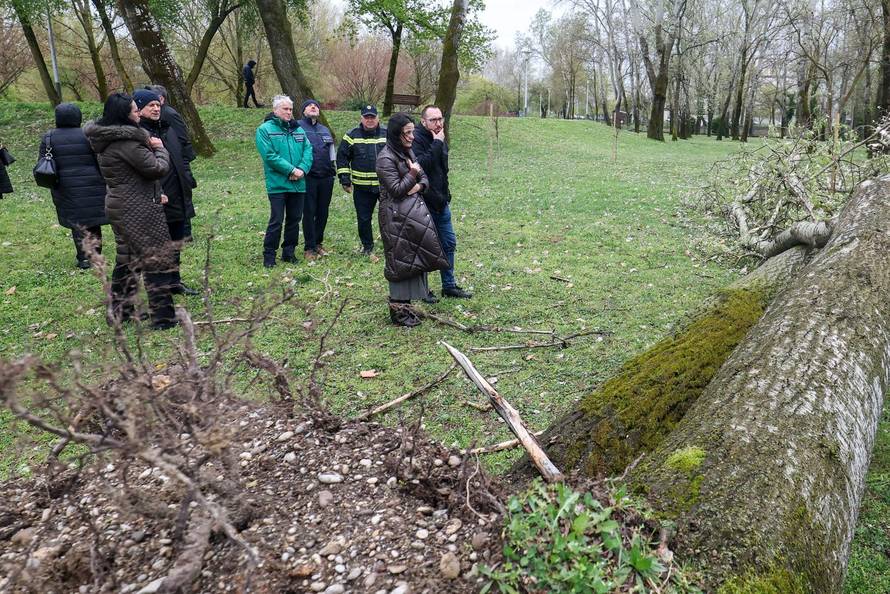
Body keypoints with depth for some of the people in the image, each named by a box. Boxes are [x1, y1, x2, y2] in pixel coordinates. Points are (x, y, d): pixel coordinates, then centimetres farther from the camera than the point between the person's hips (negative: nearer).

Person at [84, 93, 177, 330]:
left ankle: (120, 311, 27)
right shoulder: (126, 142, -20)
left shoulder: (107, 139, 11)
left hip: (118, 206, 10)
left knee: (126, 259, 18)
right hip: (137, 210, -10)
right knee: (157, 259, -3)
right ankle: (163, 317, 0)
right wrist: (160, 149, 0)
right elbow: (157, 168, -17)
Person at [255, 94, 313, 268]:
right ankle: (269, 254, 6)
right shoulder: (265, 129, -3)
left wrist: (302, 169, -12)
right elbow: (269, 155, -13)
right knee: (276, 220, -5)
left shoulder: (298, 130, 15)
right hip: (277, 185, -5)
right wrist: (291, 170, -17)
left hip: (298, 184, 6)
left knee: (294, 219, 11)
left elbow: (308, 150, 6)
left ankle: (289, 252, 23)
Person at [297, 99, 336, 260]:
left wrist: (332, 172, 17)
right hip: (308, 178, -5)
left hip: (326, 178, 5)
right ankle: (310, 247, 6)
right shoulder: (298, 127, 0)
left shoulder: (325, 130, 19)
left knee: (323, 212, 9)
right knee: (309, 213, -1)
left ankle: (318, 242, 22)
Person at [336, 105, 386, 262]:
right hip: (362, 188, 0)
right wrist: (345, 181, -1)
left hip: (386, 186, 0)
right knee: (364, 219, 6)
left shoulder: (388, 135, 4)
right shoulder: (352, 135, 2)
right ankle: (367, 248, 23)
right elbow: (342, 158, 4)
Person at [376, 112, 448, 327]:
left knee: (413, 259, 11)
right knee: (400, 262, -4)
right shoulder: (386, 158, -12)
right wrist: (412, 174, -10)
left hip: (414, 214, 9)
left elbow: (424, 178, 16)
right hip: (397, 217, -9)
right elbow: (396, 190, -17)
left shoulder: (408, 152, 13)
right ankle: (398, 310, 6)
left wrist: (419, 185, -5)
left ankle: (405, 306, 20)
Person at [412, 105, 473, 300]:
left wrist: (446, 194, 17)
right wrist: (437, 144, -22)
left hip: (441, 203, 8)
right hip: (424, 203, -8)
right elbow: (421, 165, -29)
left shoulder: (440, 140, 13)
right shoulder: (416, 139, -13)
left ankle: (449, 285, 25)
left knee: (449, 243, 13)